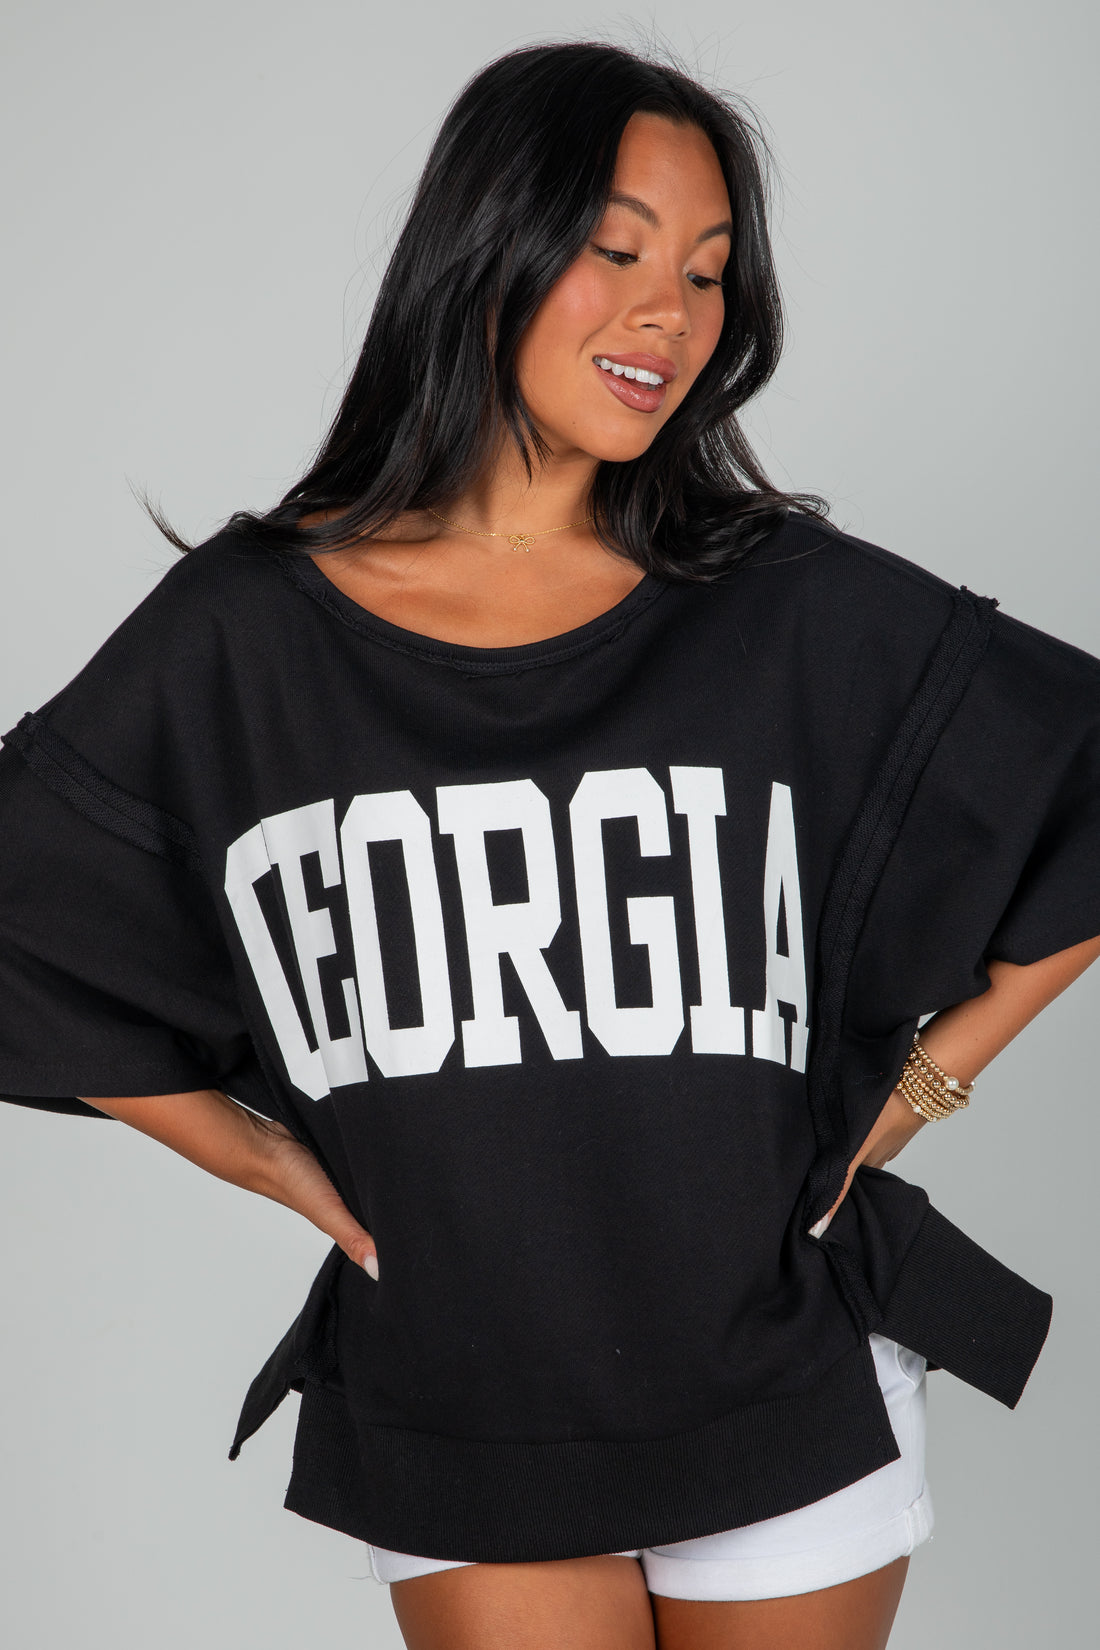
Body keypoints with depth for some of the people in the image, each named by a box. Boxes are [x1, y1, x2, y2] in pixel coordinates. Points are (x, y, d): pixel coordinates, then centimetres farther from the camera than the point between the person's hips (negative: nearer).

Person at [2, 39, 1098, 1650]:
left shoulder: (799, 614, -6)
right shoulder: (242, 637, -6)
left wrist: (925, 1081, 0)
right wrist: (258, 1151, 0)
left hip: (788, 1396, 1)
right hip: (455, 1402, 0)